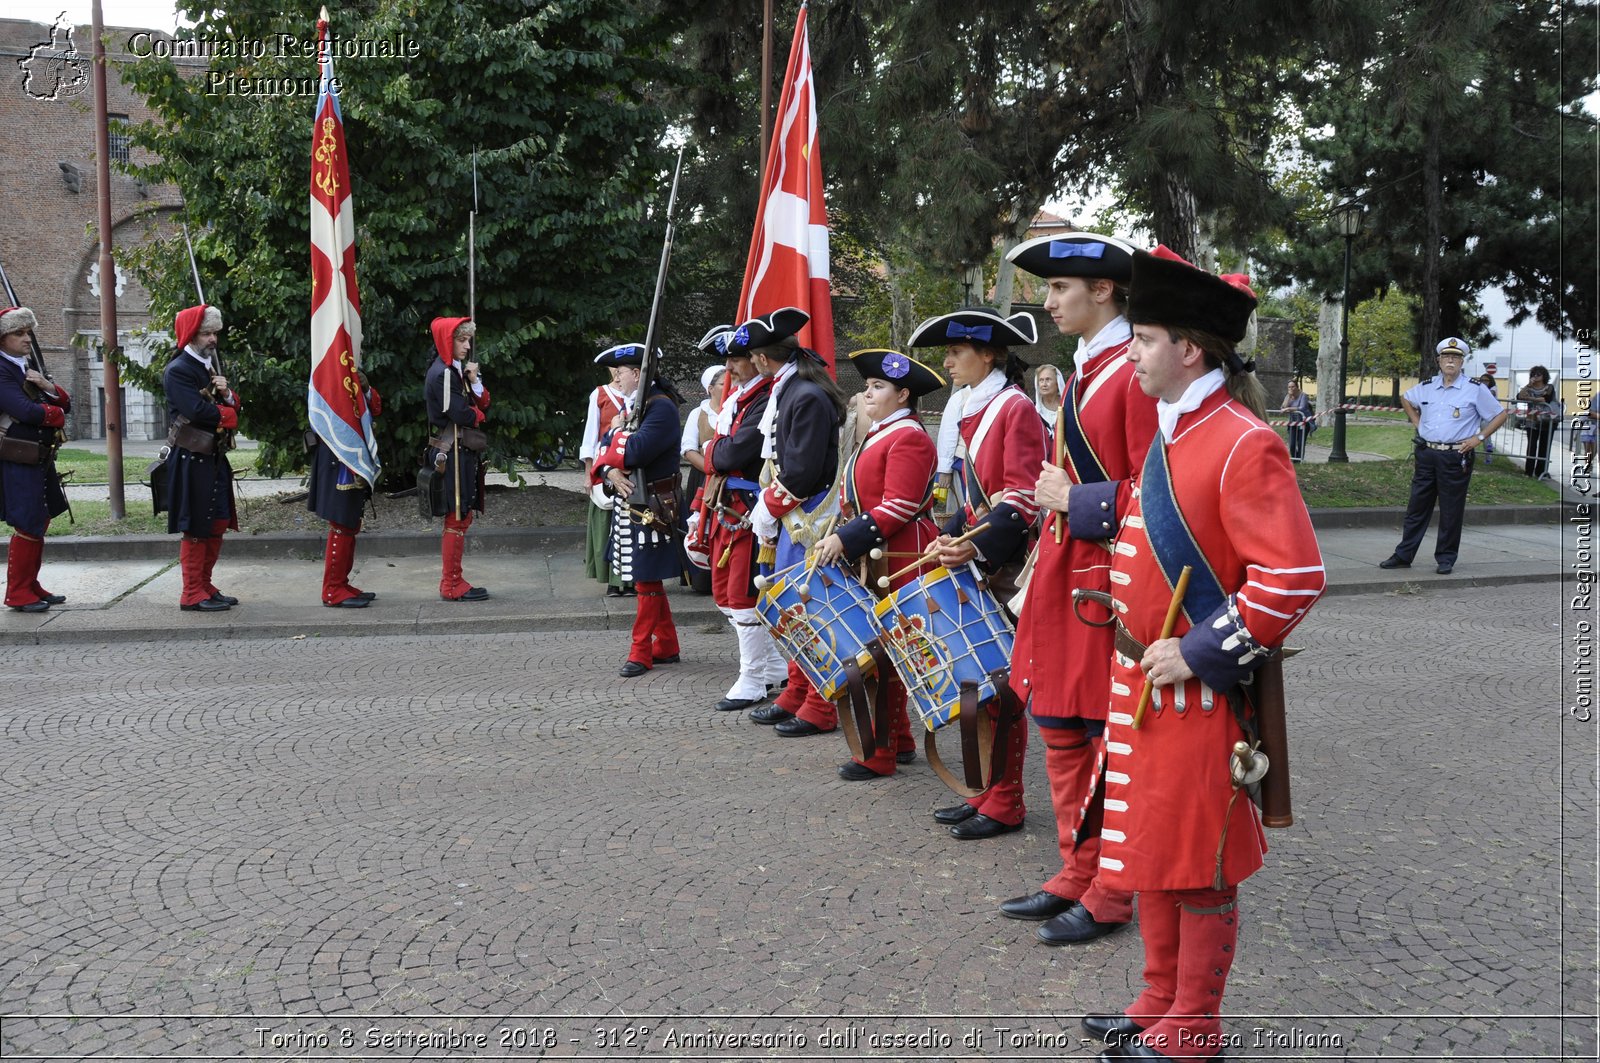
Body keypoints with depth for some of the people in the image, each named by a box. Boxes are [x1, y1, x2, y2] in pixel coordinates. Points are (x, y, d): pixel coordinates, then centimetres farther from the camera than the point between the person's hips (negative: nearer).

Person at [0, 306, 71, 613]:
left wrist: (48, 386, -7)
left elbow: (66, 403, 13)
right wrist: (56, 413, -6)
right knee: (27, 526, -6)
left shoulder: (30, 369, 15)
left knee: (41, 523, 13)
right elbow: (25, 411, -24)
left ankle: (31, 586, 22)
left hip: (41, 460, 9)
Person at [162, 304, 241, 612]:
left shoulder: (210, 367, 17)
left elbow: (233, 408, 17)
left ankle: (206, 587, 21)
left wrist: (226, 395, -5)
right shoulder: (178, 370, -12)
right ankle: (193, 595, 3)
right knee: (196, 529, -4)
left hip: (215, 458, 9)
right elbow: (197, 411, -23)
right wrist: (226, 413, -6)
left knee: (218, 525, 12)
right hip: (191, 461, -9)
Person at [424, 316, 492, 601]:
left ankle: (453, 581, 18)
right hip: (452, 452, -10)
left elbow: (483, 405, 13)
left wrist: (475, 381, -3)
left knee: (462, 518, 12)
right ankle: (452, 586, 0)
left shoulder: (458, 371, 17)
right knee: (456, 519, -6)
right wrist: (478, 414, 1)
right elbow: (461, 414, -19)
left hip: (464, 452, 10)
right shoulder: (442, 374, -13)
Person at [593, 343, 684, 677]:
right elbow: (604, 450, 9)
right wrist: (610, 472, -12)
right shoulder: (629, 406, 13)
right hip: (628, 504, 9)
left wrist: (618, 431, -7)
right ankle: (666, 647, 24)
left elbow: (636, 451, -26)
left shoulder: (662, 408, -15)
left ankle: (641, 652, 4)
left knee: (647, 580, -2)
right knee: (649, 578, 15)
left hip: (652, 508, -9)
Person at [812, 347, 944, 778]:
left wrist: (847, 538, -21)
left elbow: (899, 507, -21)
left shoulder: (909, 437, -12)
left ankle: (880, 754, 0)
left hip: (900, 562, -10)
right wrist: (837, 537, 8)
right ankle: (900, 741, 22)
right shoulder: (877, 436, 19)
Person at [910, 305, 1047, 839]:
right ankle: (987, 792, 19)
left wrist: (978, 546, -28)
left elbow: (1025, 497, -18)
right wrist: (951, 539, 9)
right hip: (976, 565, 9)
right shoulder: (975, 412, 15)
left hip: (1008, 569, -9)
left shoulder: (1017, 408, -11)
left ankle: (1005, 805, 6)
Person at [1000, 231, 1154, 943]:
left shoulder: (1137, 372, -14)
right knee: (1062, 731, 15)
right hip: (1064, 575, 9)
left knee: (1107, 740, 2)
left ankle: (1109, 897, 14)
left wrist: (1074, 501, -15)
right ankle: (1077, 874, 28)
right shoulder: (1083, 372, 14)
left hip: (1106, 583, -9)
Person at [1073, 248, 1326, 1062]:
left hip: (1198, 692, -8)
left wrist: (1198, 655, -21)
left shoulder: (1243, 444, -18)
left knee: (1198, 866, 6)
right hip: (1140, 682, 8)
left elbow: (1295, 579, -23)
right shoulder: (1168, 432, 8)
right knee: (1150, 850, 18)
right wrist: (1076, 502, 22)